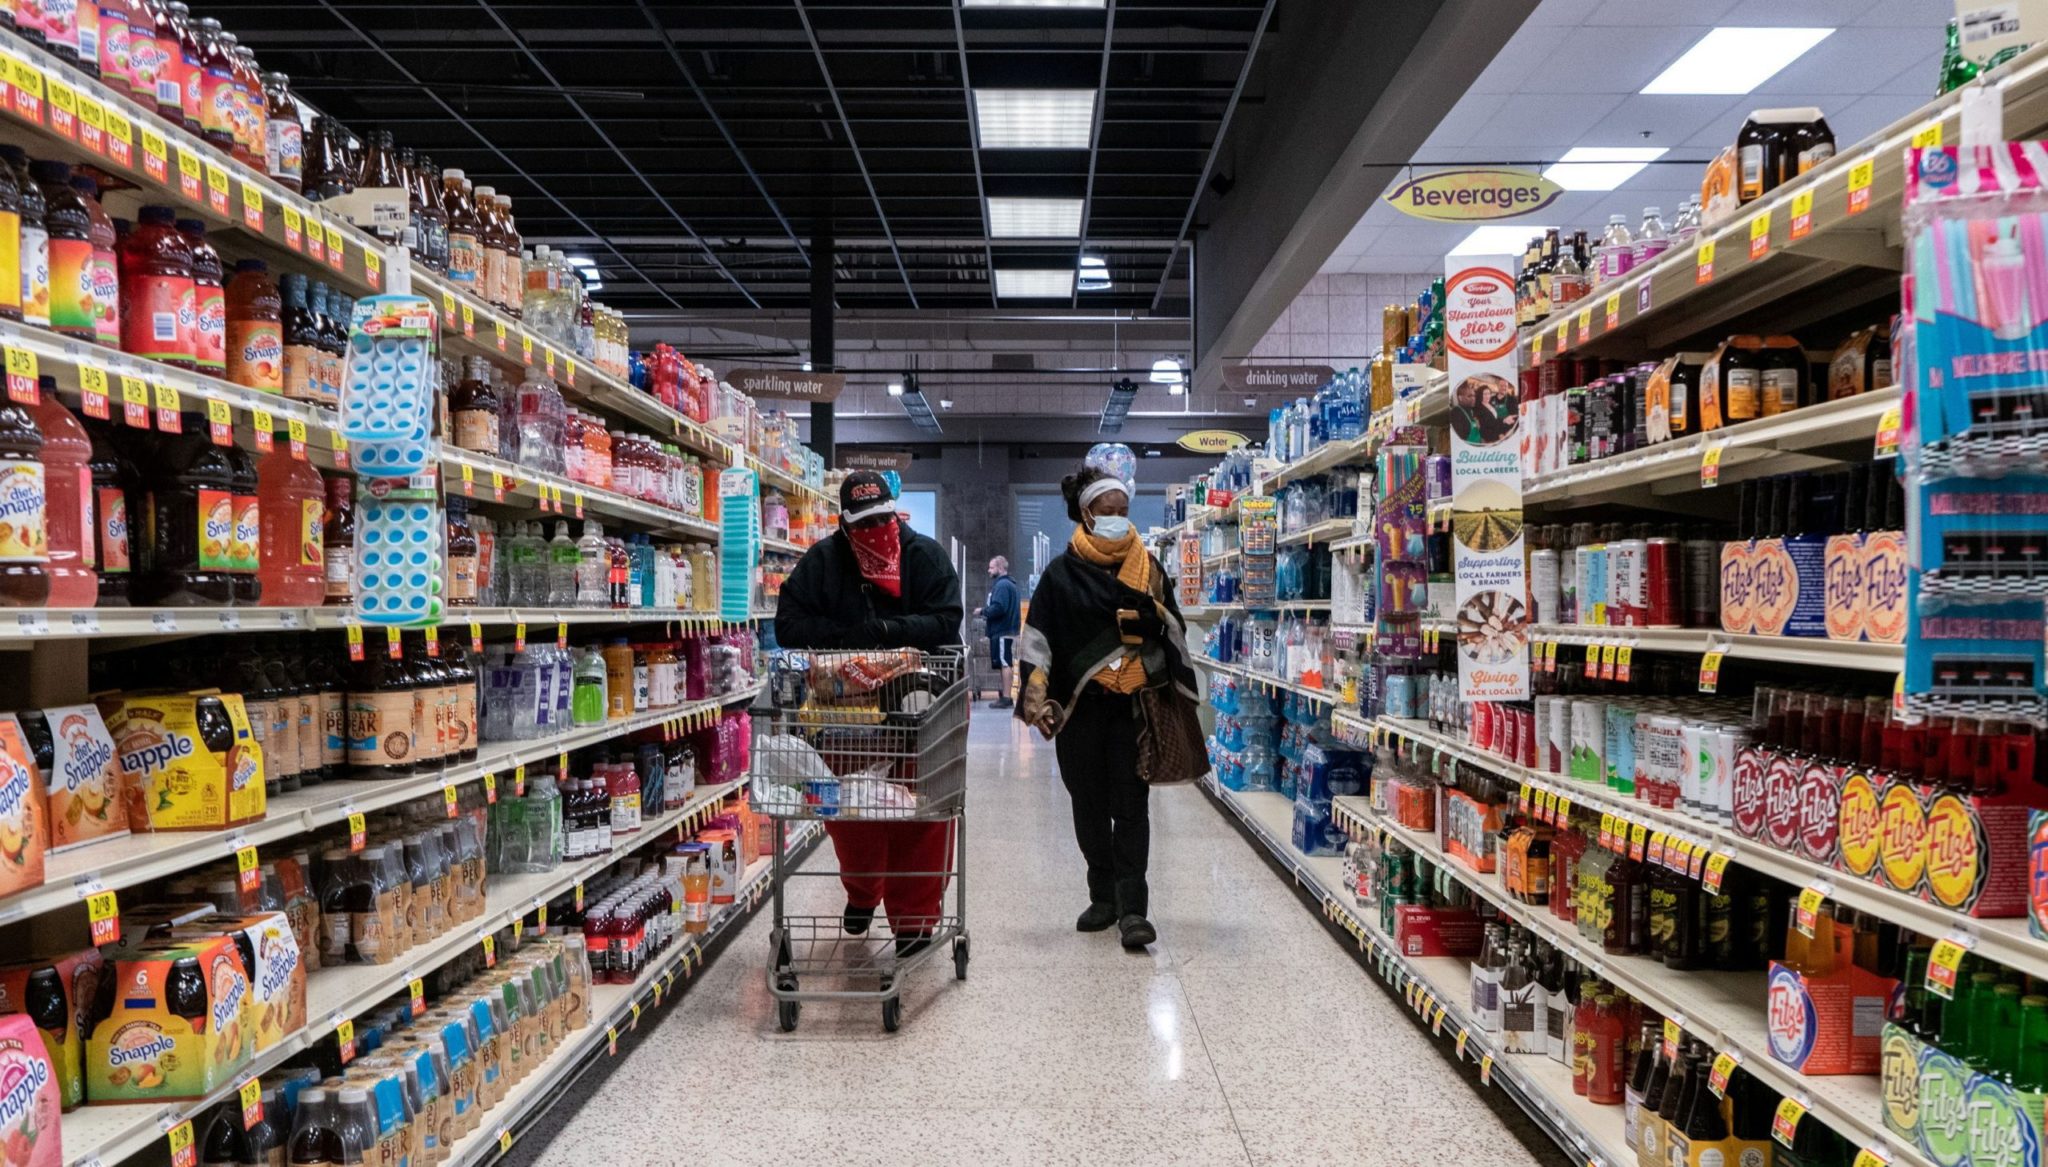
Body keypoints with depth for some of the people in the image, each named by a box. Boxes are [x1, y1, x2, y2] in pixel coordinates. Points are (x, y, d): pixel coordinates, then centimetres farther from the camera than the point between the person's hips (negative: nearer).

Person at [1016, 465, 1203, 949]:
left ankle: (1132, 908, -2)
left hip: (1134, 705, 0)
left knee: (1131, 805, -3)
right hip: (1080, 707, 0)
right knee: (1089, 804, 10)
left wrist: (1178, 691, 11)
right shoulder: (1062, 573, 0)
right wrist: (1039, 699, -12)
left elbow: (1174, 630, 13)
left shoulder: (1147, 566, 6)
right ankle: (1103, 896, 24)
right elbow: (1037, 638, -3)